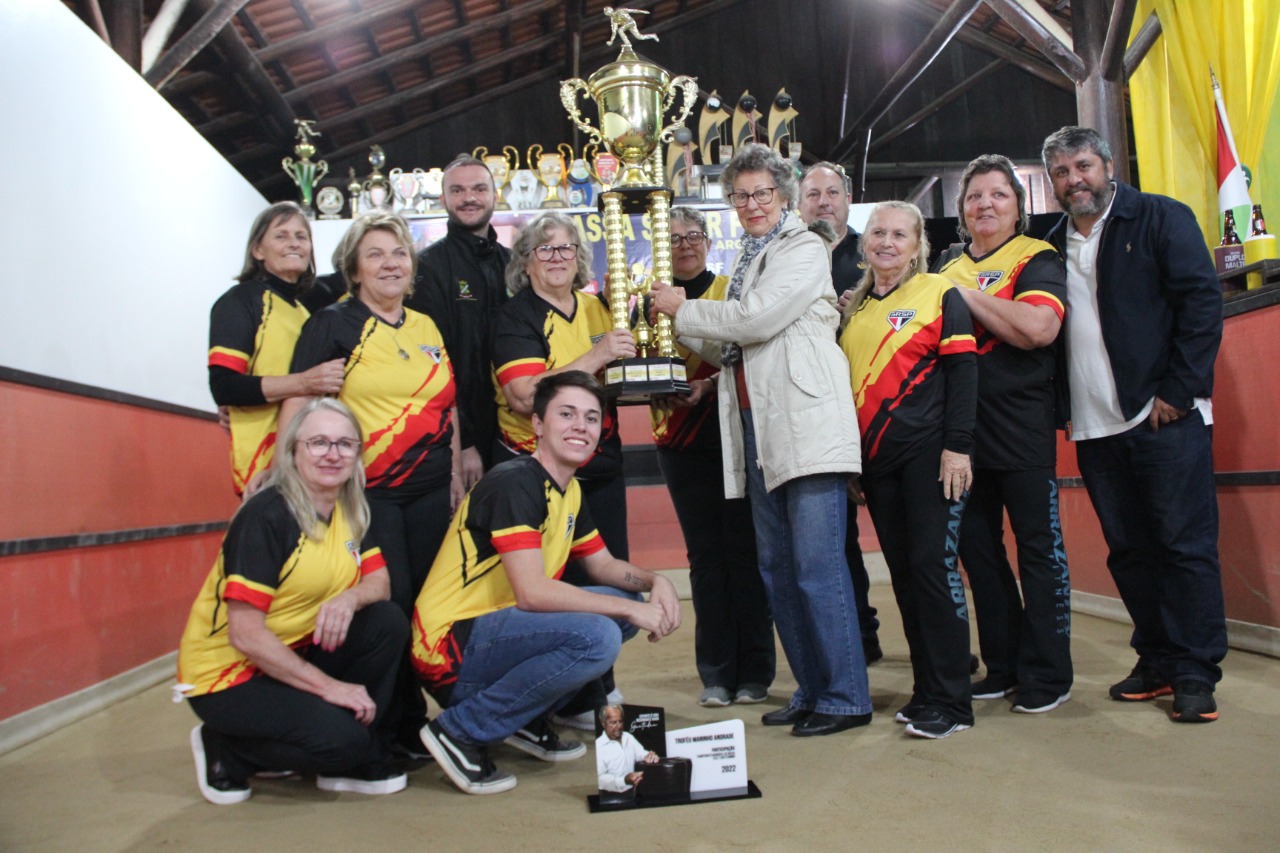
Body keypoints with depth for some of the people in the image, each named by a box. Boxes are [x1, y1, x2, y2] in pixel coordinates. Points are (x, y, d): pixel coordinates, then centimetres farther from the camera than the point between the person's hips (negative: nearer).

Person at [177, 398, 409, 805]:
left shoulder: (351, 510, 1)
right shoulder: (266, 515, -22)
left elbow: (379, 582, -1)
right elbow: (245, 635, -24)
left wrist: (349, 597, -25)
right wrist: (327, 685, -24)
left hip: (294, 655, 7)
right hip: (226, 674, -7)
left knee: (388, 623, -14)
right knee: (338, 738, -25)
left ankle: (361, 761, 1)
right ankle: (225, 750, 3)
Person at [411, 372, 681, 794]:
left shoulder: (570, 491, 12)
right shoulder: (515, 483, -18)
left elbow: (603, 565, 21)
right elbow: (531, 593, -26)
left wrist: (655, 581, 0)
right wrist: (630, 610, -20)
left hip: (497, 626, 9)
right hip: (453, 648, -9)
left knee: (627, 598, 6)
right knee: (596, 637, -28)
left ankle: (525, 718, 10)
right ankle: (461, 731, -13)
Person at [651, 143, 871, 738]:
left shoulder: (804, 248, -1)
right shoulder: (748, 260, 23)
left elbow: (757, 319, -14)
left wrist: (683, 309, -3)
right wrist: (680, 326, 7)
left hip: (807, 425, -8)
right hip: (758, 430, 9)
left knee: (817, 566, -8)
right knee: (778, 569, 10)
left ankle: (845, 698, 1)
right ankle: (810, 689, 20)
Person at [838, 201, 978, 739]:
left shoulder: (938, 294, 0)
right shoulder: (855, 308, 16)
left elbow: (962, 371, -7)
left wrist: (957, 447, -15)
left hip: (926, 452, -6)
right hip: (875, 458, 6)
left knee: (933, 564, -8)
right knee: (903, 572, 8)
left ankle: (951, 700, 0)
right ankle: (926, 690, 17)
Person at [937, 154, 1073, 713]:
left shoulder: (1038, 259, -2)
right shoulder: (950, 271, 16)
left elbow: (1039, 328, -20)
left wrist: (969, 296, -13)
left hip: (1021, 427, -6)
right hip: (963, 428, 6)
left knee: (1038, 547, 0)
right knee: (976, 545, 10)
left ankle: (1047, 673, 11)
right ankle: (1003, 666, 23)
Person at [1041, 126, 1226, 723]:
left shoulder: (1161, 218, 1)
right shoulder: (1052, 246, 15)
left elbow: (1203, 301, -7)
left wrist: (1178, 390, -13)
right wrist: (1063, 407, 5)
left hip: (1164, 415, -5)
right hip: (1096, 426, 5)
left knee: (1185, 544, -2)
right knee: (1128, 549, 10)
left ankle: (1195, 673, 5)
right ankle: (1157, 661, 20)